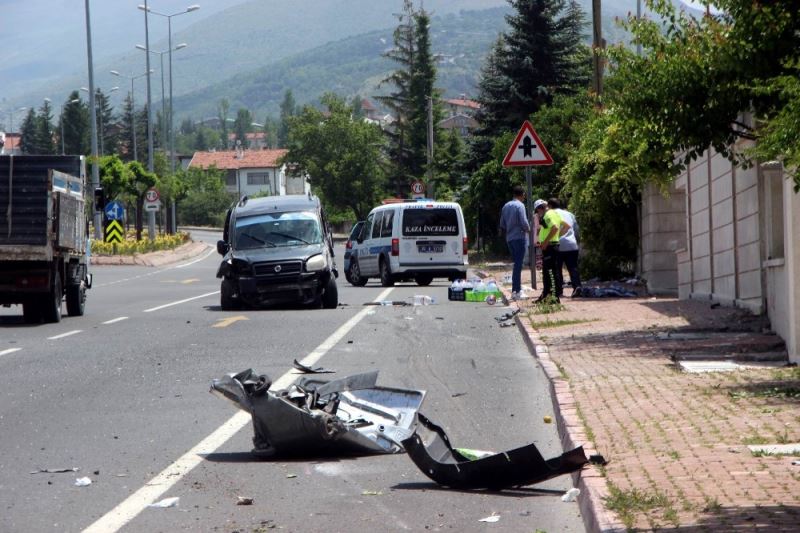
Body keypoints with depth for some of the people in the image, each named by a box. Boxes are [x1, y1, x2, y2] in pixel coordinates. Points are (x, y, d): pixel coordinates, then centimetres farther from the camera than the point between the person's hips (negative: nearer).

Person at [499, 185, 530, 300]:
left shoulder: (506, 206, 13)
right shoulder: (520, 205, -10)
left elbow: (502, 225, 15)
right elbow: (524, 222, -16)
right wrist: (528, 229, 3)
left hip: (509, 239, 7)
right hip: (519, 238, -7)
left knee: (517, 264, 16)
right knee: (518, 265, -8)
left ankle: (517, 288, 17)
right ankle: (516, 291, -11)